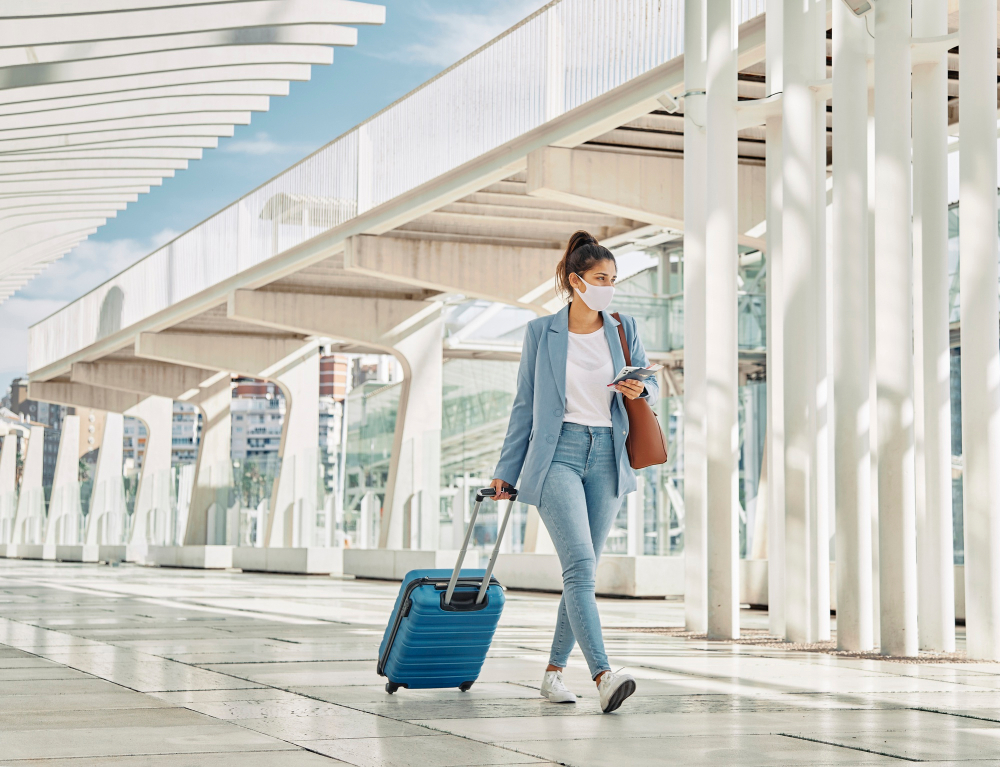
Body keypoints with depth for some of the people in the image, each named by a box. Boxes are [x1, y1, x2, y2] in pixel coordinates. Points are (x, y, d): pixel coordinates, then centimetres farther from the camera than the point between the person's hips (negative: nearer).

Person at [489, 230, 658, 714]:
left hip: (607, 457, 4)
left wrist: (639, 391, -10)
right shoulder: (541, 332, 3)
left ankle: (554, 671, 19)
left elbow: (650, 386, 15)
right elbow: (525, 405, 8)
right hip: (557, 454, -3)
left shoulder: (623, 329, 9)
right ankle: (603, 676, -27)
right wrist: (506, 470, 10)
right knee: (580, 564, -18)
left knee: (583, 571, 6)